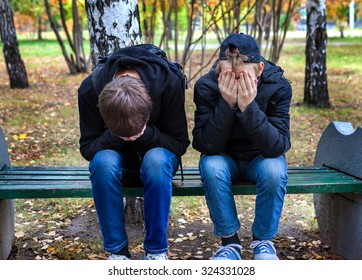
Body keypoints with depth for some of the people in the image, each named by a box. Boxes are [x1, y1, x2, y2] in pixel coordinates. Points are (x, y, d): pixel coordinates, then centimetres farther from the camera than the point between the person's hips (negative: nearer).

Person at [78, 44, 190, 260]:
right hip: (118, 160, 1)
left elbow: (180, 143, -15)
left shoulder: (168, 83, -24)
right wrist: (114, 136, -32)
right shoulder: (90, 89, -21)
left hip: (156, 155, 0)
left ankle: (157, 250, -21)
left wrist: (145, 133, -33)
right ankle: (118, 251, -20)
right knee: (103, 161, -34)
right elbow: (87, 148, -12)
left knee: (156, 159, -36)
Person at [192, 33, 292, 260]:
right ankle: (230, 242, -13)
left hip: (260, 159, 0)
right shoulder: (206, 86, -20)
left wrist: (249, 106, -39)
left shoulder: (278, 86, -21)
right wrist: (227, 104, -37)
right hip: (224, 159, 0)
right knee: (211, 166, -32)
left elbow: (277, 147, -29)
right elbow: (205, 145, -26)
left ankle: (263, 241, -8)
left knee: (274, 169, -32)